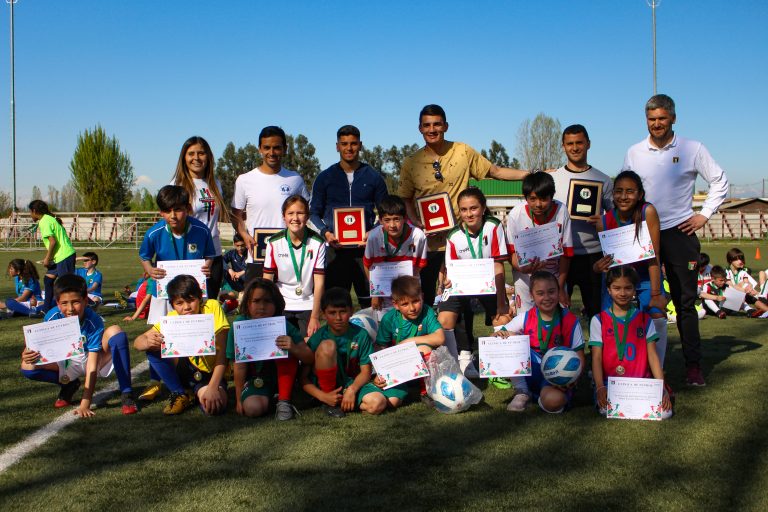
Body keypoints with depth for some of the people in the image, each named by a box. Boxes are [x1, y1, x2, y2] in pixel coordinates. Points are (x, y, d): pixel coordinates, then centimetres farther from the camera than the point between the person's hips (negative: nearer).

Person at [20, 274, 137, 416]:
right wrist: (28, 355, -44)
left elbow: (92, 365, -33)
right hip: (67, 363, 3)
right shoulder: (52, 317, -21)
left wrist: (85, 404, -39)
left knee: (114, 331, -31)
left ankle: (126, 394, -28)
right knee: (27, 367, -22)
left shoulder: (93, 321, -29)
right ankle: (70, 384, 6)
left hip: (92, 360, -3)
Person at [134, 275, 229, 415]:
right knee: (153, 349, -20)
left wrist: (212, 387, -32)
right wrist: (148, 342, -35)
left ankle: (198, 392, 2)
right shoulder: (172, 318, -10)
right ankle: (180, 394, -4)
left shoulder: (212, 307, -20)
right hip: (186, 369, 3)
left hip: (211, 373, -3)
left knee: (214, 407, -34)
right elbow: (137, 342, -10)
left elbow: (221, 353, -22)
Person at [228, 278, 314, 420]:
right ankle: (267, 398, 4)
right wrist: (239, 400, -14)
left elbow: (310, 358, -17)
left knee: (287, 350, -29)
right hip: (255, 379, -1)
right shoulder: (240, 326, -16)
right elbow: (239, 366, -14)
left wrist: (294, 348, -39)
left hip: (282, 376, 1)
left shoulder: (283, 324, -15)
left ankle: (284, 401, -18)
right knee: (252, 408, -31)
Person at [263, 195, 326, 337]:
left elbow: (319, 282, -10)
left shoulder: (317, 243, -10)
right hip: (282, 306, 1)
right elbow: (267, 281, -3)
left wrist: (315, 317, -12)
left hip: (308, 305, -1)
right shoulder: (274, 243, -6)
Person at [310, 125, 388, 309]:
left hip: (366, 248, 0)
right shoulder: (325, 178, 10)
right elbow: (314, 213, 11)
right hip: (335, 250, 0)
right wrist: (325, 233, -8)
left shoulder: (373, 177, 9)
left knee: (370, 301, -2)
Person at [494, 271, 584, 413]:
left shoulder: (570, 321, -7)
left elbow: (579, 358, -5)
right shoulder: (525, 318, -1)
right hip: (529, 369, 3)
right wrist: (498, 335, -25)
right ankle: (522, 392, -5)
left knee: (553, 401, -37)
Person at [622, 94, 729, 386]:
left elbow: (720, 181, 8)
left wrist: (705, 214, 0)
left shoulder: (693, 149, 1)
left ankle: (693, 365, 9)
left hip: (680, 232, -2)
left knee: (685, 301, 1)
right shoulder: (634, 153, 6)